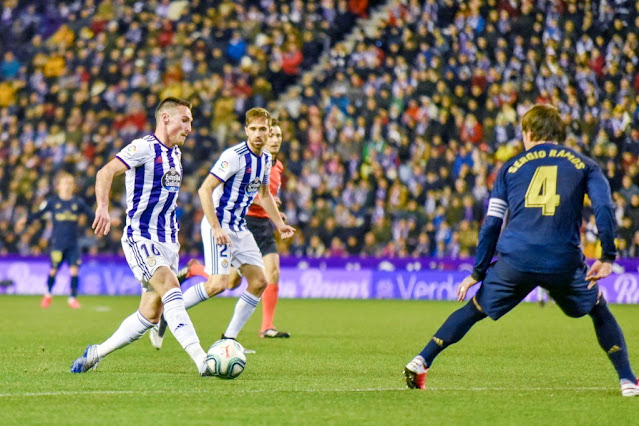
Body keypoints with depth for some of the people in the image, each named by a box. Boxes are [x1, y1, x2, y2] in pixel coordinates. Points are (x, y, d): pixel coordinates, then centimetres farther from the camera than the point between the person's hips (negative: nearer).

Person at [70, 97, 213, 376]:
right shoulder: (144, 147, -11)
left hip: (167, 240, 8)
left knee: (151, 313, 6)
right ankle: (202, 361, -37)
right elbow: (106, 172, -23)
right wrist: (103, 208, -38)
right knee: (170, 287, -27)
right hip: (140, 237, -8)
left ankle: (96, 353, 23)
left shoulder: (175, 153, 15)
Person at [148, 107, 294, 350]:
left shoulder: (266, 159, 9)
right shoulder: (234, 156, -17)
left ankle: (229, 338, 9)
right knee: (219, 283, -20)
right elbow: (204, 189, -21)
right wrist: (216, 228, -26)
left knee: (259, 281, 1)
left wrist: (280, 225, 24)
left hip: (240, 228, 8)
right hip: (219, 226, -8)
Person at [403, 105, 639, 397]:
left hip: (514, 260, 1)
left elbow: (491, 224, 14)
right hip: (564, 262, -1)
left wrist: (478, 272, 18)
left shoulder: (512, 167, 18)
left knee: (474, 309, 21)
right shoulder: (583, 165, 16)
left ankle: (420, 363, 16)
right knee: (600, 312, 23)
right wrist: (607, 258, 1)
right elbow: (604, 208, 0)